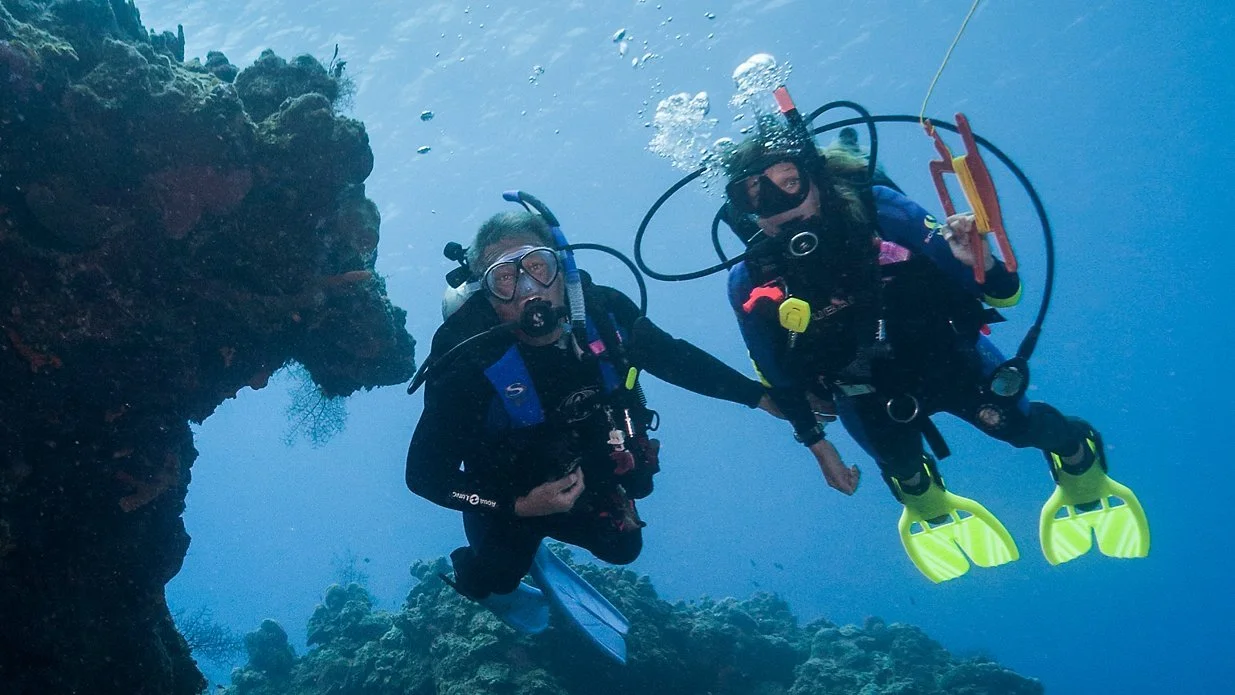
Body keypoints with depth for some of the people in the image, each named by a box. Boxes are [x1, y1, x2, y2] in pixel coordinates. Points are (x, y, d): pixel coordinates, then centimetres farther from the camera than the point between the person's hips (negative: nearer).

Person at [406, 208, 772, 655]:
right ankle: (472, 578, 40)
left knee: (621, 548, 21)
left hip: (588, 475, 5)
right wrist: (520, 506, -34)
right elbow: (423, 475, -28)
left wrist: (759, 395, -5)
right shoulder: (470, 366, -38)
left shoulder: (604, 313, -27)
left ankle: (532, 546, 48)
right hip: (508, 496, -4)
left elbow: (676, 359, -7)